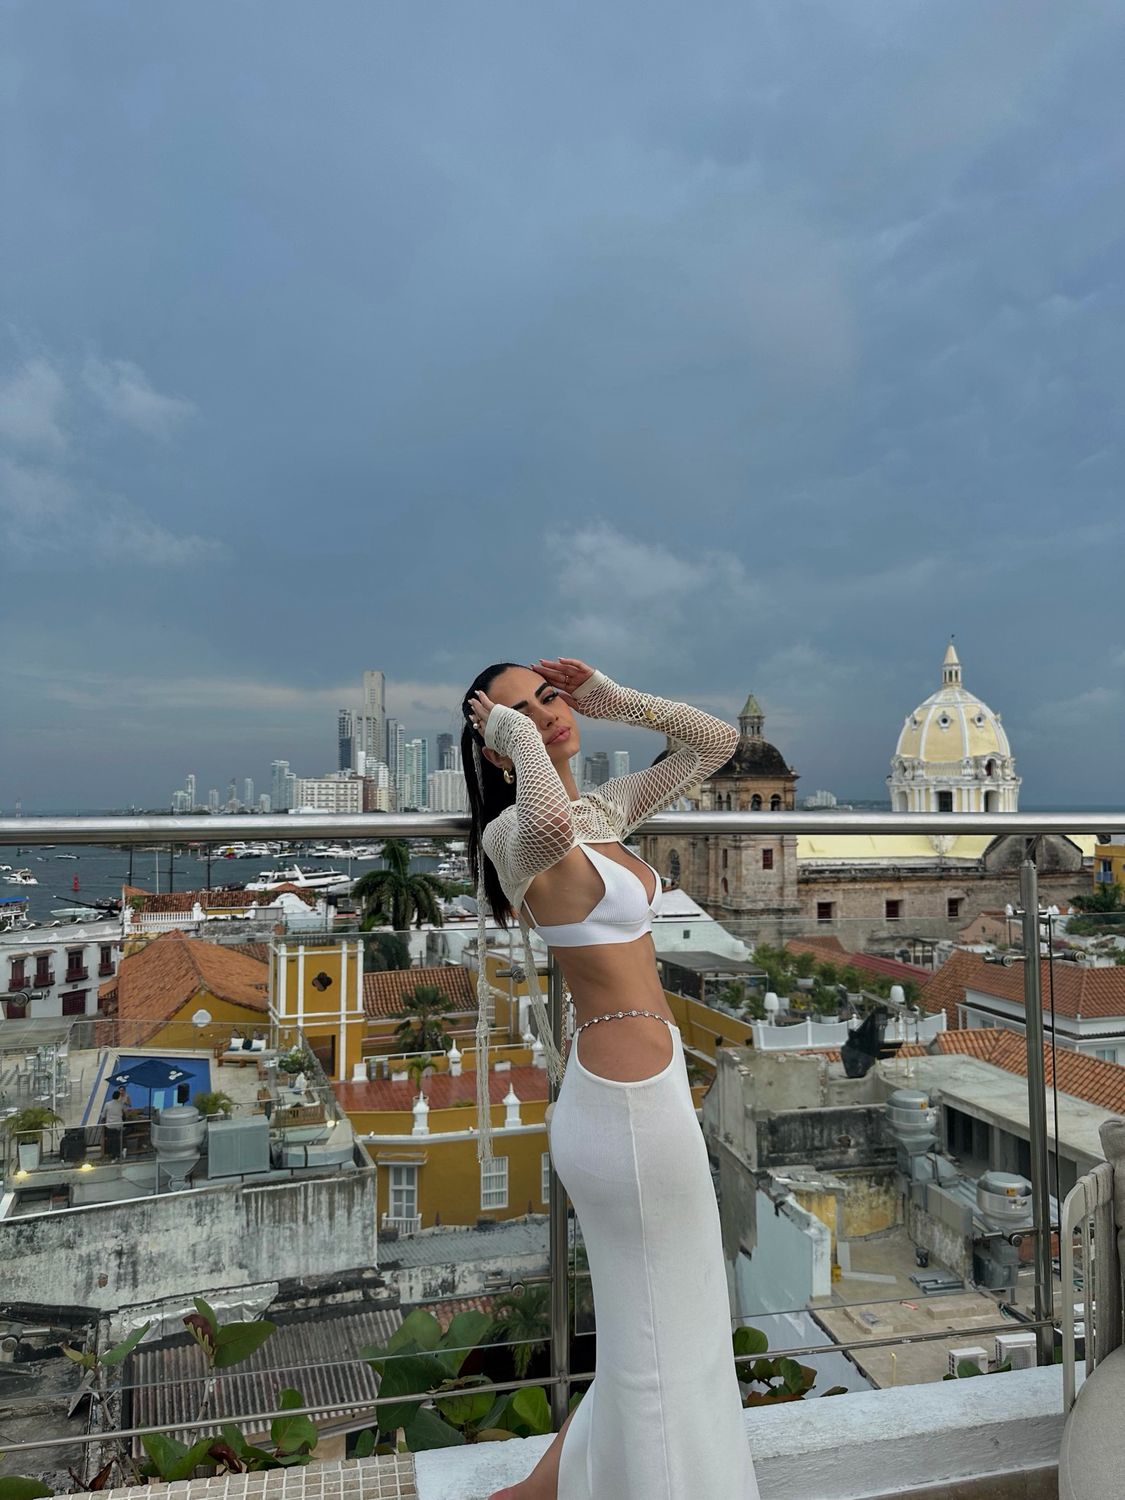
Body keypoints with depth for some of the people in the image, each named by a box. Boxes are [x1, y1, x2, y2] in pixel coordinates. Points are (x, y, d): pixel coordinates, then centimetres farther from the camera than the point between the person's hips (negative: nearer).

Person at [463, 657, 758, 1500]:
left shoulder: (607, 812, 6)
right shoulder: (517, 833, -19)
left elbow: (717, 743, 12)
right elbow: (547, 824, -46)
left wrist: (613, 700, 2)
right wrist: (522, 738, -27)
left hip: (638, 1086, 9)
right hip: (630, 1102, -9)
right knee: (659, 1342, 9)